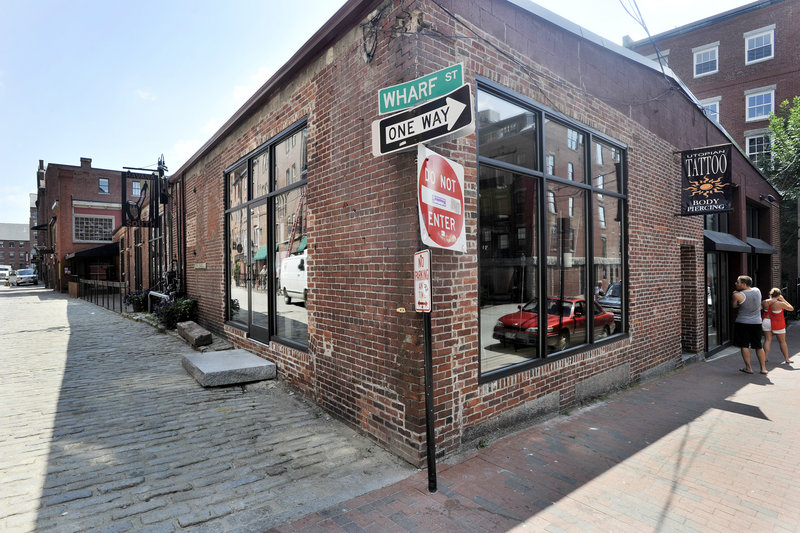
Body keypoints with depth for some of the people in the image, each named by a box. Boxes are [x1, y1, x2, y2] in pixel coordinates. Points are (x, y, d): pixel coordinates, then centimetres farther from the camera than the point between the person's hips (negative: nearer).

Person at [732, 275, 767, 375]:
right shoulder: (757, 290, 0)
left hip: (742, 323, -5)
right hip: (757, 322, 5)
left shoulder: (737, 295, -17)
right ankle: (763, 368, 16)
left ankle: (748, 368, 5)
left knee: (744, 346, 3)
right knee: (758, 346, 13)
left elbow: (734, 306, -2)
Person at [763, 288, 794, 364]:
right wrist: (783, 300, 4)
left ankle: (764, 358, -4)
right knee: (782, 341, 11)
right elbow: (791, 308, 0)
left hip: (766, 322, 3)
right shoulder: (780, 304, -15)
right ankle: (787, 359, 22)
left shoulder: (765, 302, -5)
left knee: (768, 340, 4)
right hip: (777, 325, -3)